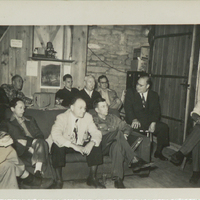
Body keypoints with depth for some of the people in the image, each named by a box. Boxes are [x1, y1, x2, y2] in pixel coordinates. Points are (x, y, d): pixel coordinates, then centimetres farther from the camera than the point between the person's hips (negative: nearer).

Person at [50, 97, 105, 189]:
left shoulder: (88, 117, -3)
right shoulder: (62, 117, -15)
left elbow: (96, 133, -7)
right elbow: (55, 134, -31)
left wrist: (91, 143, -32)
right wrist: (73, 146, -41)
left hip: (82, 146, 3)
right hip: (66, 146, -3)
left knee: (95, 147, -23)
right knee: (57, 147, -34)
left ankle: (92, 178, -8)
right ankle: (59, 180, -20)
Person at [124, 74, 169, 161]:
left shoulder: (154, 95, 14)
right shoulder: (130, 93, 6)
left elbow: (156, 111, 7)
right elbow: (128, 108, -5)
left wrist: (153, 122, -13)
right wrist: (134, 120, -24)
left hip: (150, 122, 3)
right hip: (136, 121, -3)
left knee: (164, 127, -19)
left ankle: (158, 152, 2)